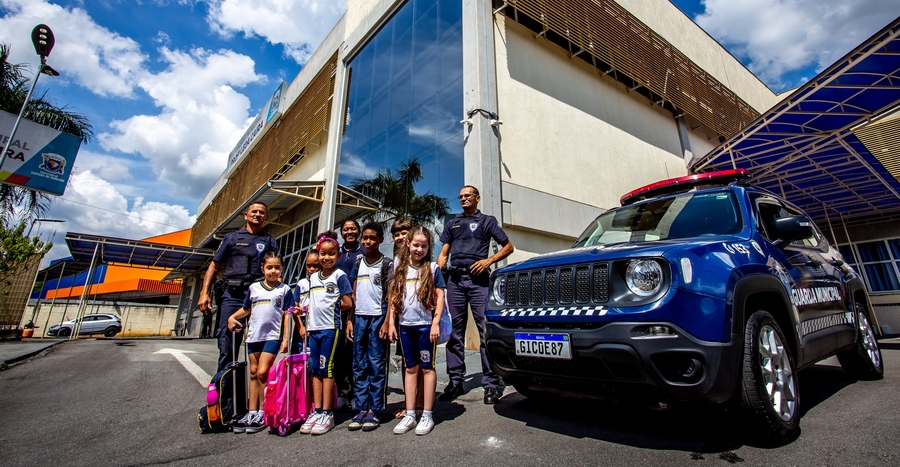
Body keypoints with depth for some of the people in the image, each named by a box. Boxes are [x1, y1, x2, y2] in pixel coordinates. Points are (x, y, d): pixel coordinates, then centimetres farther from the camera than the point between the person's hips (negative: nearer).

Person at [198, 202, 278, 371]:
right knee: (227, 343, -1)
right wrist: (204, 293, 2)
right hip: (233, 295, 0)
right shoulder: (232, 238, 15)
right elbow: (214, 265, 12)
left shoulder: (269, 242, 15)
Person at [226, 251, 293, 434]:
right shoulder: (254, 288, 8)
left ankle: (262, 413, 6)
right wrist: (232, 317, 0)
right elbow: (246, 309, 18)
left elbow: (287, 315, -2)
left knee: (262, 373, -9)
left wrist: (286, 338, -7)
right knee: (253, 373, 12)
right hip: (253, 335, 4)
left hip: (272, 336, -4)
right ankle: (252, 413, 21)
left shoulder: (285, 289, -1)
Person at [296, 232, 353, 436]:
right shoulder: (313, 277, 15)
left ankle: (327, 414, 8)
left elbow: (347, 303, -7)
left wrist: (330, 307, 1)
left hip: (330, 327, -6)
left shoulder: (339, 275, -4)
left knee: (326, 369, -2)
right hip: (313, 328, 6)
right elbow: (310, 304, 20)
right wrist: (305, 324, 10)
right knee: (315, 371, 10)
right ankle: (317, 411, 18)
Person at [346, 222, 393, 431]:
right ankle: (361, 408, 19)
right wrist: (349, 320, 9)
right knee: (359, 365, 9)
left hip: (377, 317, -5)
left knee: (376, 365, 2)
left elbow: (390, 296, -4)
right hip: (360, 317, 5)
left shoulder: (386, 264, -1)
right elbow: (353, 294, 14)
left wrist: (386, 322, -11)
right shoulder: (358, 263, 12)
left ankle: (374, 410, 12)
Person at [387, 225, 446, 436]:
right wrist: (391, 323, 5)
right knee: (410, 369, 13)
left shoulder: (432, 268, -2)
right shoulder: (400, 267, 7)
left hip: (425, 324, -3)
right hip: (405, 325, 4)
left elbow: (439, 297, -4)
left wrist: (436, 323, -11)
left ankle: (427, 415, 17)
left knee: (427, 368, 7)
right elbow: (394, 297, 9)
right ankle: (410, 415, 22)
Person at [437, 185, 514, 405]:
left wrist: (488, 260, -8)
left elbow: (508, 247, 8)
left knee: (486, 330, -6)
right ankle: (455, 381, 14)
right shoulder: (452, 223, 22)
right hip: (455, 279, 4)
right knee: (454, 331, 5)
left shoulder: (487, 220, 12)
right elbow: (443, 254, 18)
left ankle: (491, 383, 2)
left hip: (478, 279, -3)